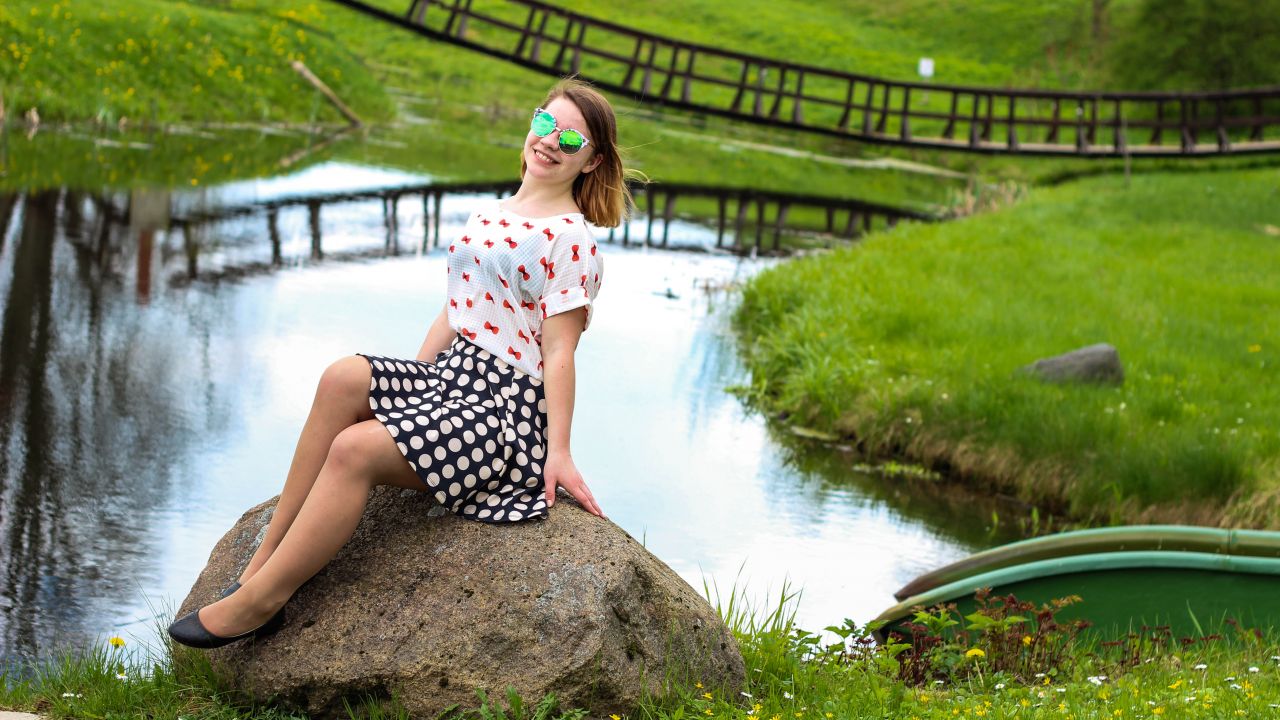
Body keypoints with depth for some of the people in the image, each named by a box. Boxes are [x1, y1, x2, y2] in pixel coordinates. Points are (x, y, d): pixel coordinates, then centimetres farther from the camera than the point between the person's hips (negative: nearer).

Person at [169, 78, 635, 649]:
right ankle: (267, 557, -19)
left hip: (512, 407, -7)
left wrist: (558, 451, -14)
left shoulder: (571, 239, -6)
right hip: (450, 374, 7)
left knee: (355, 448, -25)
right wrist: (404, 389, 16)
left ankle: (258, 602, -19)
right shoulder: (488, 215, 18)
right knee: (343, 380, -21)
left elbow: (560, 352, -10)